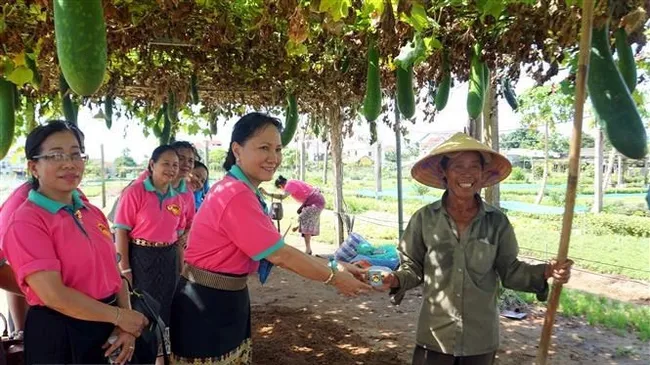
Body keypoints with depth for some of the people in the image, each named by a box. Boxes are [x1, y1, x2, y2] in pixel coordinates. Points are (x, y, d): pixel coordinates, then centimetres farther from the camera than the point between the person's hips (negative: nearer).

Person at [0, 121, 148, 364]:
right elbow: (53, 295, -21)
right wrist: (119, 317, -14)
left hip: (109, 329, 7)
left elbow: (113, 272, 7)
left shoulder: (93, 213, 7)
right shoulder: (26, 222, -15)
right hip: (58, 336, -6)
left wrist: (125, 326, -6)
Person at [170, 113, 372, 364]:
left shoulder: (245, 193, 7)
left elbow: (275, 252, 4)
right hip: (207, 306, -9)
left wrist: (333, 267, -1)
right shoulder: (235, 195, -25)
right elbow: (279, 255, -21)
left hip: (229, 300, 9)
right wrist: (334, 277, -10)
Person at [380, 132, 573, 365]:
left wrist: (545, 272, -15)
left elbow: (509, 271, 1)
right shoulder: (425, 218, -8)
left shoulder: (497, 221, -5)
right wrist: (395, 280, -20)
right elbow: (413, 267, 0)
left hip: (481, 338, 2)